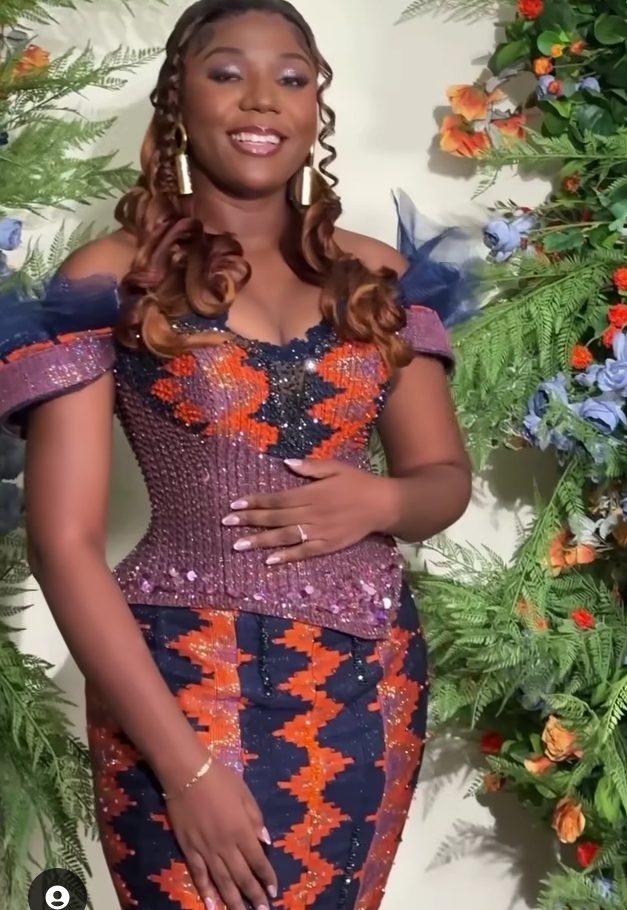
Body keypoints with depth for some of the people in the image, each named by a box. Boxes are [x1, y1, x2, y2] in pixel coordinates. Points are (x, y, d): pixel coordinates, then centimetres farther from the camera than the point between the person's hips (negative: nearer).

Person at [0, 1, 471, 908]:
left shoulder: (378, 277, 5)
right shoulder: (111, 279, -7)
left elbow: (447, 477, 13)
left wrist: (381, 501, -12)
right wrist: (186, 767, -16)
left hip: (370, 683, 4)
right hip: (184, 686, -4)